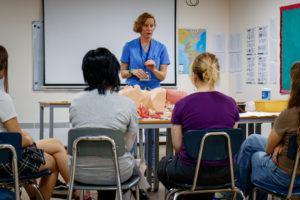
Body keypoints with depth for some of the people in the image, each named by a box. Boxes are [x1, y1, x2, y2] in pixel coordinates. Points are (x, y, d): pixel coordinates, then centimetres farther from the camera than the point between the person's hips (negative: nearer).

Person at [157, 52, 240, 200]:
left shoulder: (182, 105, -12)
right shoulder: (231, 103, -3)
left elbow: (177, 147, -4)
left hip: (190, 173, -3)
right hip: (225, 173, 3)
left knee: (163, 165, 29)